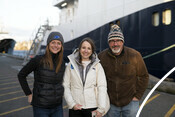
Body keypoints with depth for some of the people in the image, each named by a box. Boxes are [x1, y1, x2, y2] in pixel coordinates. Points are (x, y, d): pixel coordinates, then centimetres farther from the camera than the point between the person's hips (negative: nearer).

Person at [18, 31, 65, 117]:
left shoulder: (62, 63, 2)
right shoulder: (38, 60, -12)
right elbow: (21, 75, -2)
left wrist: (59, 93, 11)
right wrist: (29, 94, -4)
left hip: (57, 107, 4)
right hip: (41, 107, -4)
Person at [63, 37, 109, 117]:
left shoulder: (97, 66, 2)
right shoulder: (71, 65, 4)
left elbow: (102, 87, -3)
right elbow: (66, 86, 2)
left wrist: (101, 108, -9)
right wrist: (72, 104, -6)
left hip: (93, 108, 0)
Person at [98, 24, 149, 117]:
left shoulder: (134, 55, -9)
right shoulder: (101, 56, -6)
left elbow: (143, 76, 0)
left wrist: (138, 96, -3)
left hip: (130, 102, -1)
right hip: (111, 103, 1)